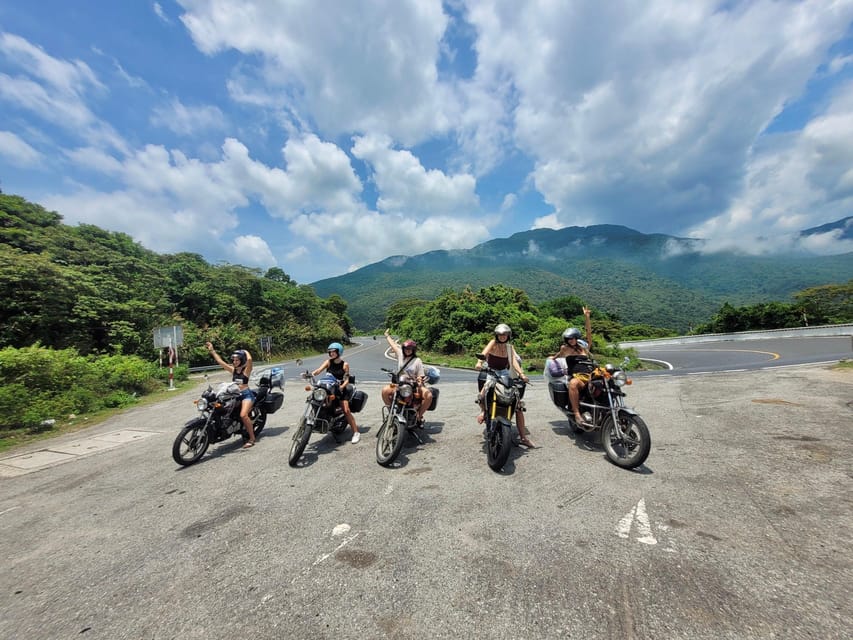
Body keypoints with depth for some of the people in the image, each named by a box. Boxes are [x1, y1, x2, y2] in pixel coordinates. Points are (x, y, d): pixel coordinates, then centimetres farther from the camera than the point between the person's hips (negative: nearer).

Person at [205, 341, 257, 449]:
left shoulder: (246, 369, -4)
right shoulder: (232, 370, 12)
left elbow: (249, 359, -24)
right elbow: (220, 361, 12)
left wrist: (245, 351, -5)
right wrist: (212, 351, 12)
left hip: (246, 395, -7)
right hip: (235, 395, 7)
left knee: (243, 415, -24)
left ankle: (252, 438, -13)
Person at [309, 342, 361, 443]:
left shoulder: (345, 364, -2)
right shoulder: (328, 362, 2)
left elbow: (347, 379, -6)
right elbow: (318, 370, -13)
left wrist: (342, 386, -25)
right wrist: (311, 374, -33)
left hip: (341, 389, -4)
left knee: (346, 410, -15)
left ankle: (356, 432, -7)